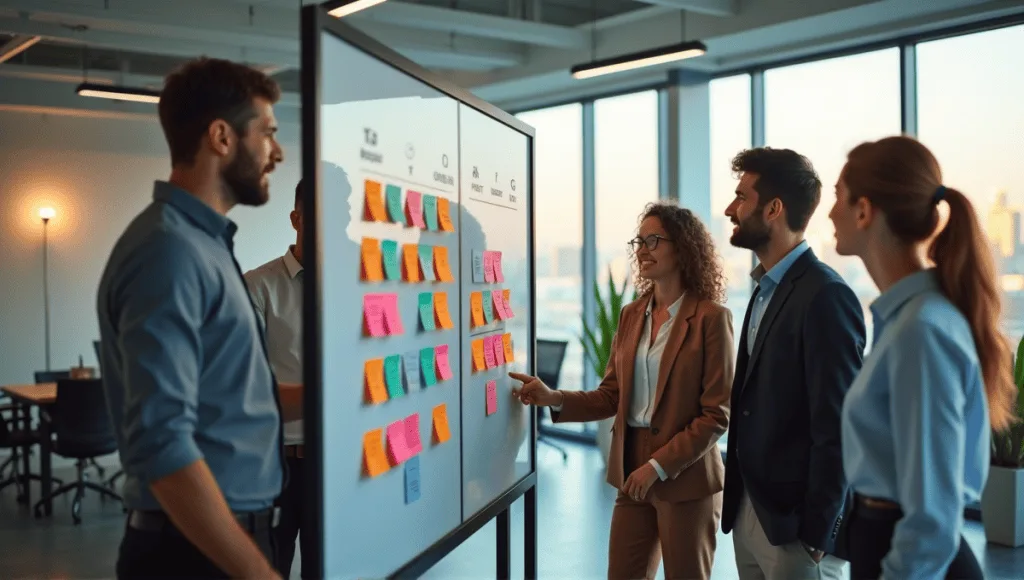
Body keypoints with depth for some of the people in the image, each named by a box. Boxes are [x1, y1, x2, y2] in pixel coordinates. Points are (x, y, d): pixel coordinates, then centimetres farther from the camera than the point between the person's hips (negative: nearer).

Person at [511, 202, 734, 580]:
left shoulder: (711, 317, -11)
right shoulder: (631, 314, 7)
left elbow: (717, 414, -13)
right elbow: (611, 396, 7)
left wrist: (658, 466, -16)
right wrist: (555, 399, -8)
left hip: (685, 477, -5)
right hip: (632, 471, 5)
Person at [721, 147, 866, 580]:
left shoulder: (825, 296, -16)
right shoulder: (766, 290, 10)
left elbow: (836, 428, -19)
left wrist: (817, 535, -17)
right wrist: (738, 504, 11)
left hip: (795, 526, -8)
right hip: (749, 513, 8)